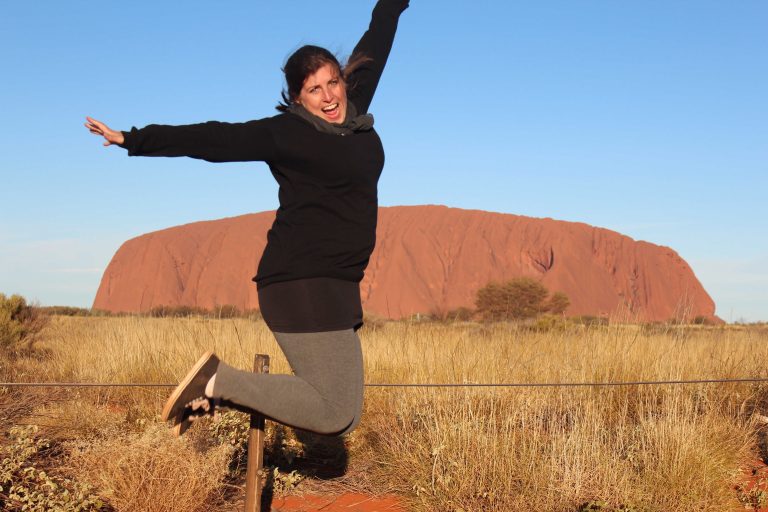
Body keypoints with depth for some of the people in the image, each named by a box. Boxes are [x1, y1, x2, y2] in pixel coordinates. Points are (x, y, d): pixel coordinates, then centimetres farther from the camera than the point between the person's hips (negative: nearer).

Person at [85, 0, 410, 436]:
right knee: (336, 414, -10)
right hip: (303, 282, -8)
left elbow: (373, 47, 27)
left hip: (336, 285, 8)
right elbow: (214, 139, -4)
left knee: (341, 411, 10)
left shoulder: (354, 113, 13)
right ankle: (218, 382, -1)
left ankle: (219, 390, 14)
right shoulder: (285, 133, -6)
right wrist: (133, 140, -3)